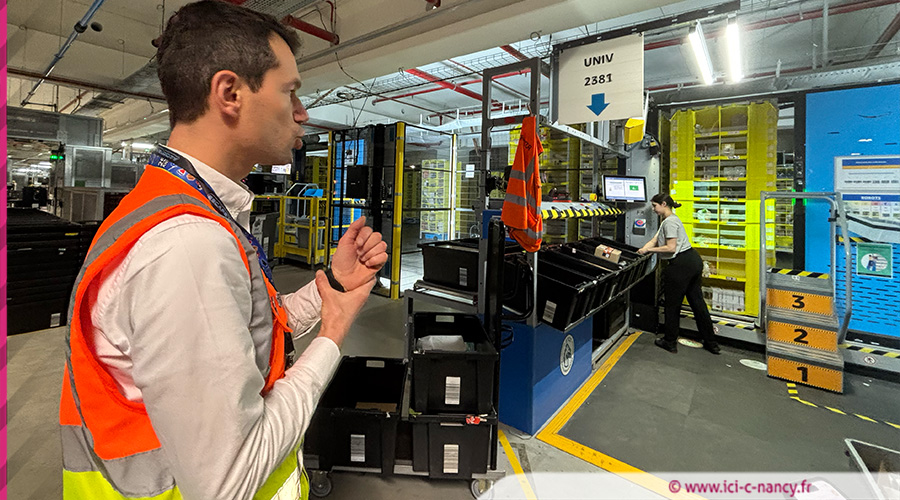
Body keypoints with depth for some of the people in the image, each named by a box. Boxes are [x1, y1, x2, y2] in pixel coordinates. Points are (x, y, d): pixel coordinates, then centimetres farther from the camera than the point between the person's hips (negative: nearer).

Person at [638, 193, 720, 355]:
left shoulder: (670, 221, -15)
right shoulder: (668, 220, 18)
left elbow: (671, 248, -19)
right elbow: (654, 240, 11)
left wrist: (648, 250, -13)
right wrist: (643, 250, -3)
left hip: (681, 265, -11)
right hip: (694, 261, 11)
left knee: (672, 305, 3)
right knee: (697, 302, 16)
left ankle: (670, 342, 16)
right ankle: (711, 343, 25)